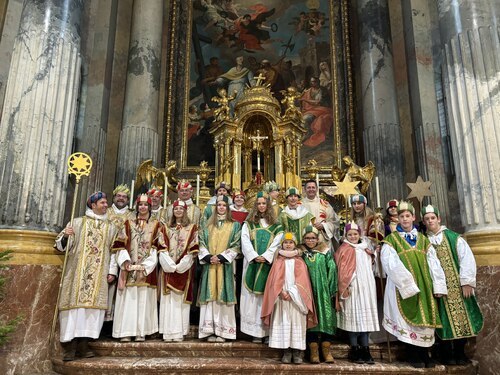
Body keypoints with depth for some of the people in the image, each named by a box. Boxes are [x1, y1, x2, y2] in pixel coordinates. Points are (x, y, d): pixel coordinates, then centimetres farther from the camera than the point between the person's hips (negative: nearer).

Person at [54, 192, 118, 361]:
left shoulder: (111, 227, 13)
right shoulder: (77, 222, 9)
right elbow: (62, 246, 7)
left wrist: (112, 272, 2)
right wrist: (65, 236, -15)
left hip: (99, 275, 2)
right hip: (77, 272, -2)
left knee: (93, 303, -4)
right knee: (75, 302, -7)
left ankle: (83, 344, 3)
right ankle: (70, 346, -2)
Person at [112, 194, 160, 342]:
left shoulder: (155, 225, 8)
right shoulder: (128, 224, 12)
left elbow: (157, 248, 0)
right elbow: (121, 246, 5)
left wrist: (143, 265, -9)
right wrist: (126, 262, -10)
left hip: (146, 270, -1)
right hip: (129, 269, 1)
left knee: (144, 300, 0)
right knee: (128, 299, -2)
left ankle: (141, 332, 5)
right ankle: (126, 332, 2)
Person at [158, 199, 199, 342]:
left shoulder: (192, 228, 7)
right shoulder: (166, 228, 13)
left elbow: (193, 249, -1)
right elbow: (162, 248, 3)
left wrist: (180, 265, -11)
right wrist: (171, 265, -11)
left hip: (184, 269, -2)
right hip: (168, 269, 2)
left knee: (181, 299, -2)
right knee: (168, 300, 0)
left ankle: (179, 332, 2)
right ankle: (168, 332, 3)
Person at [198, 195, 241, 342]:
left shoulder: (234, 225, 7)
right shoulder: (208, 226, 14)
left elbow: (236, 246, -1)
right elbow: (202, 243, 6)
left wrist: (221, 257, -11)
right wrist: (208, 257, -10)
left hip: (225, 265, -2)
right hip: (209, 265, 2)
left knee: (223, 296, -2)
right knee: (210, 295, 0)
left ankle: (223, 330, 3)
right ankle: (210, 330, 5)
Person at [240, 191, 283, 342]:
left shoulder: (275, 226, 11)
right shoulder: (248, 224, 12)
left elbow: (277, 243, 0)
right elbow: (245, 242, 1)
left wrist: (265, 256, -12)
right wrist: (255, 256, -12)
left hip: (268, 264, 0)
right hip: (252, 263, 0)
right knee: (252, 296, -3)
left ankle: (267, 330, 1)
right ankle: (255, 331, 0)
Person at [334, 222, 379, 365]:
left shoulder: (365, 249, 17)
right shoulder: (344, 250, -2)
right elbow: (342, 271, -9)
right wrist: (345, 287, -16)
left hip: (366, 287, 6)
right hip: (352, 288, -6)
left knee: (366, 317, 5)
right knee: (354, 317, -3)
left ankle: (365, 350, 10)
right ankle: (354, 351, 5)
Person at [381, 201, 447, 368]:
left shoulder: (423, 240, 15)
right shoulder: (391, 240, 1)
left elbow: (433, 263, 8)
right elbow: (392, 265, -11)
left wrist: (438, 286, -2)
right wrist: (409, 285, -18)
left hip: (424, 285, 4)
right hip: (404, 286, -4)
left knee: (424, 318, 6)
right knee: (409, 318, -2)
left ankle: (424, 354, 17)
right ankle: (413, 356, 8)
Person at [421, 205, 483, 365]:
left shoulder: (454, 238, 3)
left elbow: (467, 258, -3)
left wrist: (467, 282, -10)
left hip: (457, 286, 1)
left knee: (461, 317, 4)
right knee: (444, 320, 1)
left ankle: (460, 353, 18)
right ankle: (447, 354, 12)